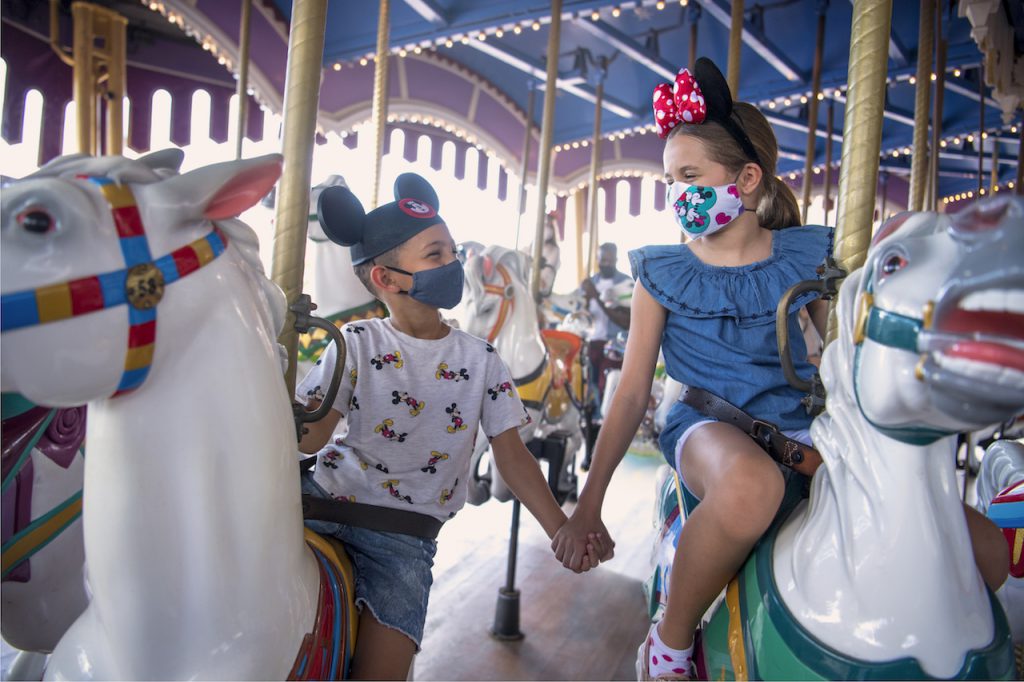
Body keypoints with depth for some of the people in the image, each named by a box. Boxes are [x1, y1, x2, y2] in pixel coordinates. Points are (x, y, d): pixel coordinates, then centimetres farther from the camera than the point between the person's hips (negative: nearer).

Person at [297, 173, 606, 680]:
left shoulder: (481, 361, 3)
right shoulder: (357, 345, 0)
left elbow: (511, 455, 3)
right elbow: (311, 439, -9)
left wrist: (562, 529, -9)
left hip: (403, 536, 0)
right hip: (321, 504, 0)